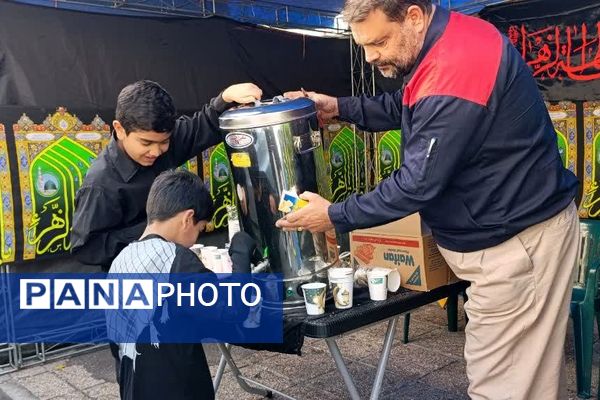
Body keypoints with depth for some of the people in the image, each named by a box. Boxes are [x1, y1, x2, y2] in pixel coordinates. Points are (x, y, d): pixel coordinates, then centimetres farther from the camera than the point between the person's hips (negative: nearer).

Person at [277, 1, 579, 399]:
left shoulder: (455, 71, -29)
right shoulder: (444, 43, 4)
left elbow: (418, 182, -26)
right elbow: (403, 107, 19)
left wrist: (335, 216, -15)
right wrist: (339, 107, 6)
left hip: (519, 237, -10)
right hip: (501, 227, 10)